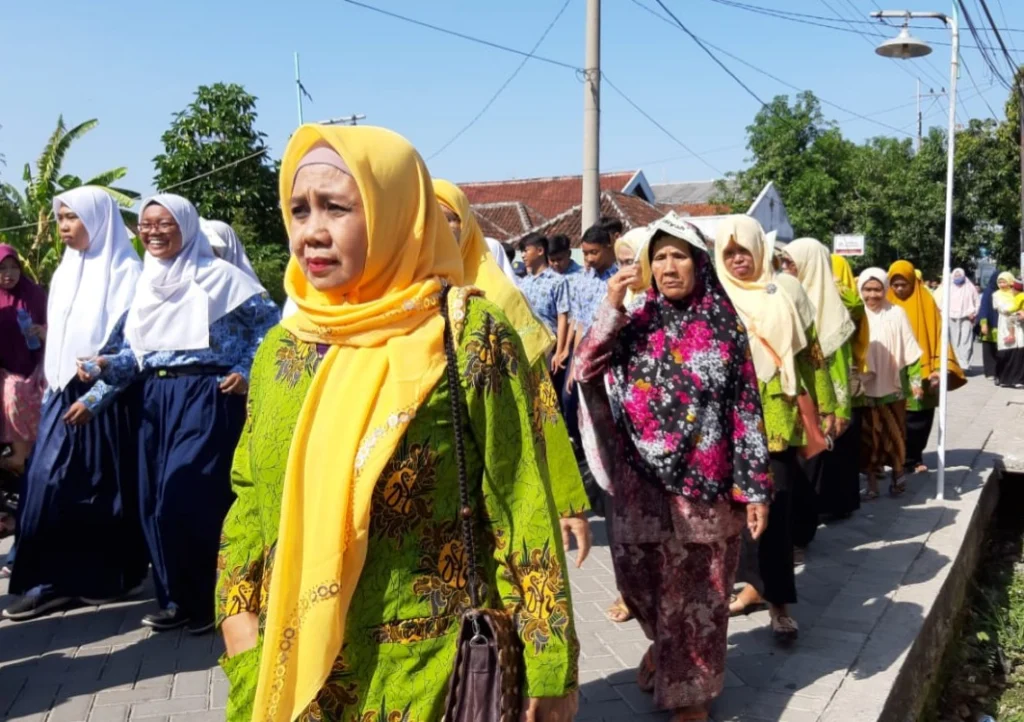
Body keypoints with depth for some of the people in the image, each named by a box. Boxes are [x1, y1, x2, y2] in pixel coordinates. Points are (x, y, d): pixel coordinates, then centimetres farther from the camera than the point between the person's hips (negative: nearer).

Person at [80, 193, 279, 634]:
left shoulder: (218, 275, -5)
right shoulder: (145, 283, 14)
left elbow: (270, 323, -4)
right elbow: (134, 351, 13)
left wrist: (247, 374, -9)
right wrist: (106, 365, -5)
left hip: (207, 399, -7)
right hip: (156, 400, 7)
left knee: (190, 497, -11)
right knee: (154, 501, 7)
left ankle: (208, 601, 4)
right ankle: (178, 599, 19)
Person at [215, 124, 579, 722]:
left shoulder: (471, 336, -13)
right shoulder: (283, 347, 2)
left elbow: (519, 507, -12)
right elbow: (251, 494, 10)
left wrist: (550, 668, -9)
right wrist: (238, 616, -1)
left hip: (425, 670, -4)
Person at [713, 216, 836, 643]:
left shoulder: (786, 290, 3)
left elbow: (811, 351, 5)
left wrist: (826, 406, 3)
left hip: (778, 414, -2)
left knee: (774, 504, -3)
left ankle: (778, 600, 5)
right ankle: (757, 584, 23)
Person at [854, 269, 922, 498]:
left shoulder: (897, 313, -3)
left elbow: (910, 348, 0)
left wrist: (915, 380, -1)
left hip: (892, 385, -1)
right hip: (865, 387, 1)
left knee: (895, 433, 9)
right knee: (869, 435, 4)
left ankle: (897, 474, 26)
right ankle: (872, 482, 13)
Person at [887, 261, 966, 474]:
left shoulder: (926, 304, 0)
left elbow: (938, 335, -3)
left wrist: (938, 369, -12)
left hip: (922, 374, 0)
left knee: (920, 418, 5)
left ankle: (913, 458, 19)